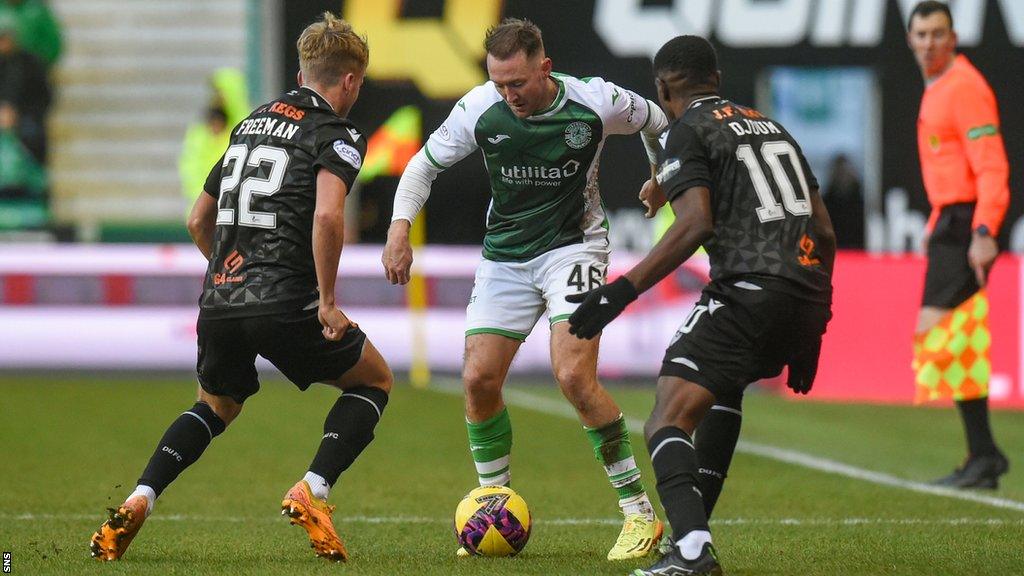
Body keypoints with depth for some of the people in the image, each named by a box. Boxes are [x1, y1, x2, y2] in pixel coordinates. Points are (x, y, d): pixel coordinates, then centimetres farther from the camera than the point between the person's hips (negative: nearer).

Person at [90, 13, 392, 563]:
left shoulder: (252, 122, 20)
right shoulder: (337, 135, -2)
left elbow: (198, 220, 25)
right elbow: (327, 215, -21)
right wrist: (327, 302, -14)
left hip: (218, 301, 6)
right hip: (285, 305, -6)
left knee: (217, 405, 29)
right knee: (374, 380, 16)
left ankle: (136, 503, 9)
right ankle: (311, 491, -1)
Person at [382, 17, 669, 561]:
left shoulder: (595, 103, -17)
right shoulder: (479, 110, -12)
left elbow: (658, 124, 6)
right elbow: (424, 164, 1)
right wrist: (400, 227, -13)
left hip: (573, 247, -4)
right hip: (504, 257, 4)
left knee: (574, 377, -21)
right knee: (478, 379, -5)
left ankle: (640, 513, -12)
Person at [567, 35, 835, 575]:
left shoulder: (688, 131, 3)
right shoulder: (771, 126, 25)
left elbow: (696, 223, -14)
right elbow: (825, 233, 23)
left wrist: (622, 292, -17)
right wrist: (809, 331, 29)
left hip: (749, 290, -8)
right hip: (809, 297, 8)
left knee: (667, 423, -12)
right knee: (725, 384, 34)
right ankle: (693, 525, 31)